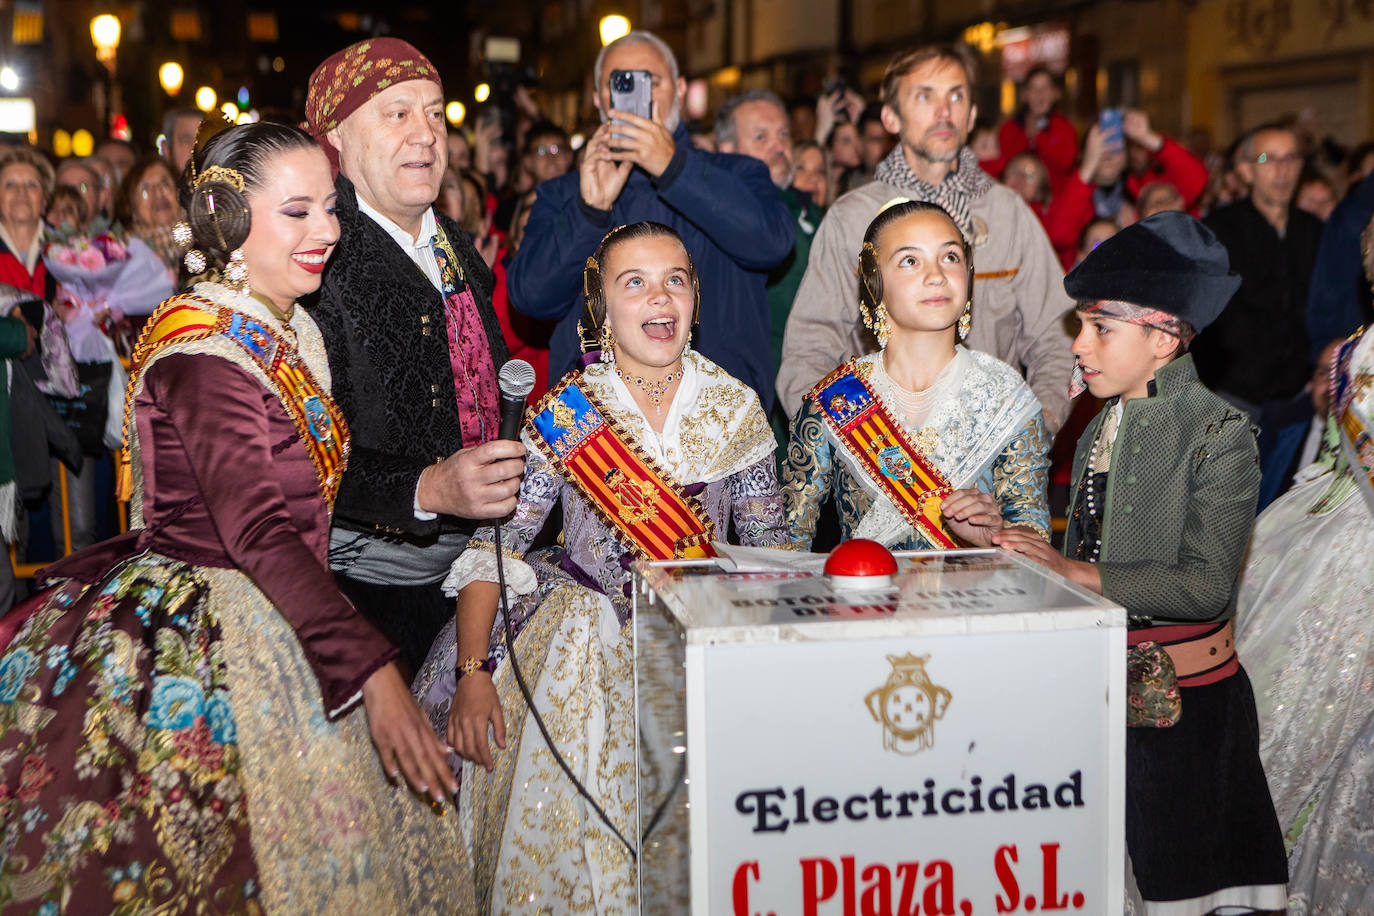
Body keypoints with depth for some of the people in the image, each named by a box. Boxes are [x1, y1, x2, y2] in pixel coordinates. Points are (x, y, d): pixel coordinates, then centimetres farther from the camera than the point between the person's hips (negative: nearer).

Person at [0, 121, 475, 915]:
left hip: (276, 629, 9)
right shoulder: (203, 349, -17)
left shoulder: (293, 333, 12)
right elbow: (261, 533, -26)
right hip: (190, 644, -9)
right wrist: (371, 673, -31)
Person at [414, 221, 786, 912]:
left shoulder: (735, 407, 2)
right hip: (585, 617, -1)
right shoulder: (564, 416, -5)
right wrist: (473, 672, -16)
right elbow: (494, 543, -6)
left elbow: (769, 544, 8)